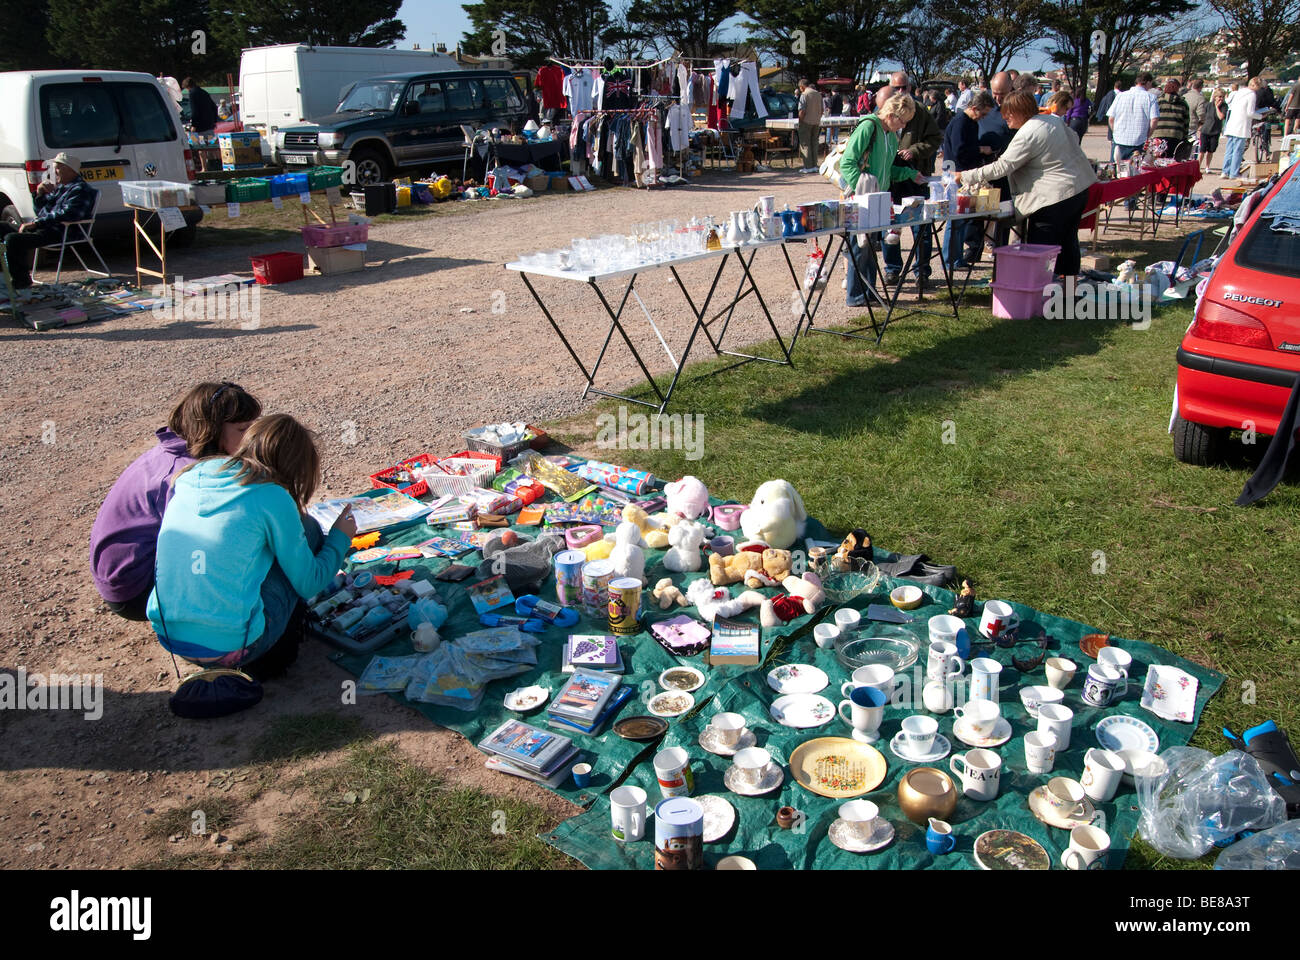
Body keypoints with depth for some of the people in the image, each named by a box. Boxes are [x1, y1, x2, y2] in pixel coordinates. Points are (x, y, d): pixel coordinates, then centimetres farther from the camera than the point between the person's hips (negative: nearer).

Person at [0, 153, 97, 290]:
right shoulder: (59, 187, 24)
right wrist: (39, 194, 9)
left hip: (56, 232, -10)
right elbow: (40, 212, 30)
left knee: (12, 239, -26)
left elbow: (66, 214, -22)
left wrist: (37, 223, -22)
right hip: (38, 228, 10)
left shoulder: (80, 190, -7)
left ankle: (21, 280, -13)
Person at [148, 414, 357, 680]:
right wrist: (340, 538, 15)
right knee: (308, 530, 9)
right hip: (232, 646, -6)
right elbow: (309, 585, -3)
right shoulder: (272, 497, -10)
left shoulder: (190, 476, 7)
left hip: (168, 637, 6)